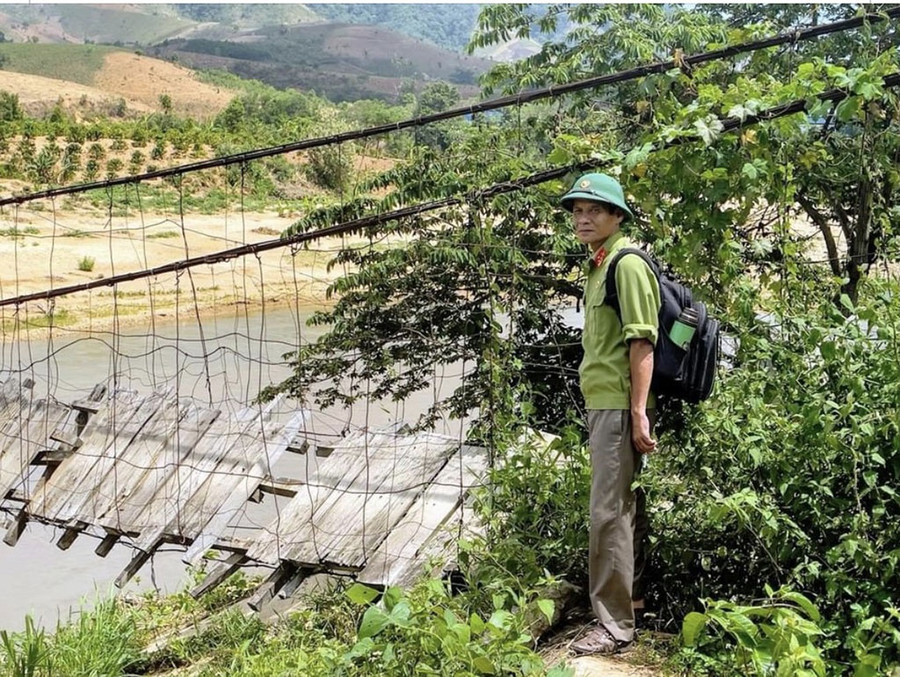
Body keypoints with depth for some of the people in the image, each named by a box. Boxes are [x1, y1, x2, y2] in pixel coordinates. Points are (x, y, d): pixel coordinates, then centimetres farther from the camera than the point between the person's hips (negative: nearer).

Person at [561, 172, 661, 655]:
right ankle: (631, 595, 33)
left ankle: (614, 626, 0)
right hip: (603, 404, 10)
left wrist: (638, 412, -22)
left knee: (609, 513, -7)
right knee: (625, 506, 19)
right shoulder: (599, 266, 16)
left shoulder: (627, 263, -12)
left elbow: (642, 341, -18)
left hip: (619, 407, -10)